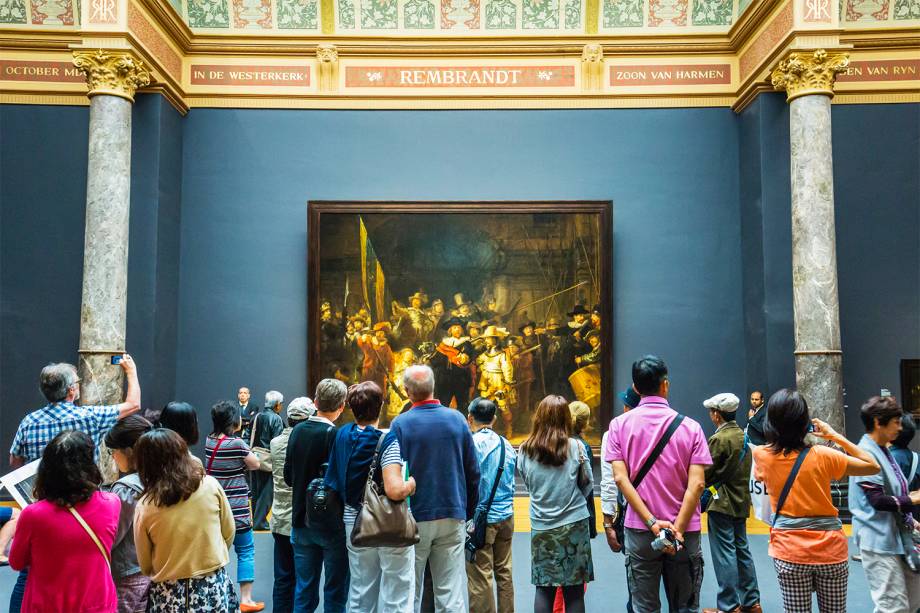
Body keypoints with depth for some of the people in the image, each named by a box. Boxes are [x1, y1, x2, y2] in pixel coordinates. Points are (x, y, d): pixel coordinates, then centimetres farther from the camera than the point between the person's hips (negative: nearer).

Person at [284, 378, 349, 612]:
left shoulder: (297, 431, 0)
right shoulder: (337, 436, -19)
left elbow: (288, 476, 8)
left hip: (301, 521, 5)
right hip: (332, 523, -5)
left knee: (304, 588, 14)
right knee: (335, 591, 7)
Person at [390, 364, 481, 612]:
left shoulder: (400, 424, -8)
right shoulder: (457, 419, 0)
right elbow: (473, 472, 3)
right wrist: (468, 511, 13)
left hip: (414, 517, -2)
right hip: (452, 517, 2)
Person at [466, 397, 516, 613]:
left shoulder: (471, 443, -11)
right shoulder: (506, 444, 8)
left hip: (481, 518, -7)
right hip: (506, 516, 7)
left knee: (480, 576, -2)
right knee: (504, 572, 15)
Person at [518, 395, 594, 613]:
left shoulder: (525, 450, -3)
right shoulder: (575, 447, -8)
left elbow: (528, 484, 9)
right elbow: (588, 485, 3)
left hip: (541, 526, 2)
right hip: (574, 524, -2)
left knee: (544, 587, 10)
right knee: (574, 590, 6)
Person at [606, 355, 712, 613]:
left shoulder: (620, 425, -1)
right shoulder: (690, 427, -3)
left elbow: (620, 478, -9)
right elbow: (697, 484, -10)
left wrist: (652, 523, -11)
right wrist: (677, 529, -11)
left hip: (639, 530, 0)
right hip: (684, 531, 0)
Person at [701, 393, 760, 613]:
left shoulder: (719, 439, -17)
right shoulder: (743, 436, 8)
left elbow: (706, 474, -15)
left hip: (722, 504, -8)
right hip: (741, 502, 8)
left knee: (724, 554, -2)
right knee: (742, 550, 16)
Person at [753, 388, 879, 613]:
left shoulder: (761, 455, -7)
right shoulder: (821, 455, -11)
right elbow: (873, 466, 1)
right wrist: (836, 436, 3)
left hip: (789, 552, 0)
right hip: (830, 548, 0)